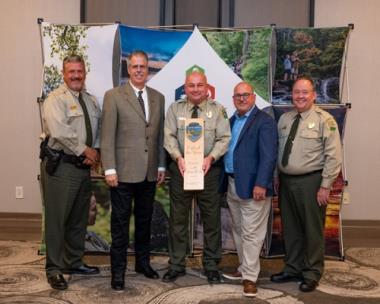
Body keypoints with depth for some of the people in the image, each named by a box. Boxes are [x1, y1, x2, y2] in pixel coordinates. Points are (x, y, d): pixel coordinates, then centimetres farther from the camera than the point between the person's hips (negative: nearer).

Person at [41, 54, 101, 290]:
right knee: (57, 218, 0)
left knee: (79, 218, 16)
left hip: (84, 166, 7)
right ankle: (54, 269, 13)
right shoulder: (56, 99, -8)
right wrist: (85, 150, -15)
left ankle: (74, 262, 31)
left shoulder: (91, 101, 14)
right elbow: (59, 131, -21)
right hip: (61, 166, -7)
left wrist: (96, 151, -7)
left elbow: (99, 129, 11)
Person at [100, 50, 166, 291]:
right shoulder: (114, 96, -4)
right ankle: (118, 271, 16)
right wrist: (109, 169, -13)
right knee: (121, 222, 4)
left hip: (149, 172, 4)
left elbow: (160, 135, 12)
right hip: (124, 171, -4)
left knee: (145, 220, 16)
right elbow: (107, 136, -8)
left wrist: (161, 165, 9)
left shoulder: (158, 98, 10)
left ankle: (143, 262, 32)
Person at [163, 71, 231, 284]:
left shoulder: (218, 110, 3)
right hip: (180, 168, 1)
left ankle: (211, 265, 22)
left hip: (209, 170, 0)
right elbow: (169, 136, -2)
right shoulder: (175, 108, 5)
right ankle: (176, 265, 21)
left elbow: (224, 139, -4)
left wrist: (211, 157, -21)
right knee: (178, 218, 8)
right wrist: (178, 157, -19)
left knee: (211, 219, 7)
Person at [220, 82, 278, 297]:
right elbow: (226, 149, 13)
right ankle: (245, 269, 30)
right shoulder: (231, 121, 16)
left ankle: (250, 277, 7)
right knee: (239, 231, 17)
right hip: (232, 184, 8)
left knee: (251, 233, -2)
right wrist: (226, 182, 6)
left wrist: (260, 184, -23)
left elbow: (269, 156, -16)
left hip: (252, 186, -8)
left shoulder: (264, 121, -8)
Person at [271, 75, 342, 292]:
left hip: (311, 182, -5)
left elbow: (334, 156, -12)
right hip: (286, 181, 6)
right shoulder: (284, 119, 10)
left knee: (312, 229, 6)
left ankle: (312, 274, 23)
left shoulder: (324, 120, -9)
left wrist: (325, 186, -14)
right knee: (290, 228, 15)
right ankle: (293, 269, 32)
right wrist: (277, 178, 9)